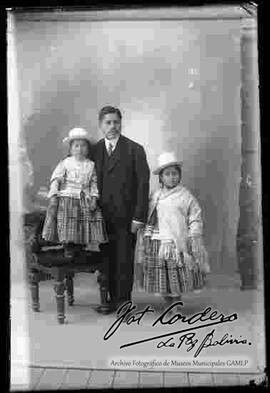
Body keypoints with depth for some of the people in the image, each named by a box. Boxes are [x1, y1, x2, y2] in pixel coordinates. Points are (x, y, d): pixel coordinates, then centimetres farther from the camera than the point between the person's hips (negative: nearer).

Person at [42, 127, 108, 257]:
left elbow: (94, 183, 8)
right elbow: (56, 179, -1)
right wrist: (53, 196, -9)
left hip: (85, 200, 2)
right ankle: (68, 248, 10)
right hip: (67, 198, -2)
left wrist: (94, 197, -4)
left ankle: (78, 247, 15)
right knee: (66, 226, -6)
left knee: (84, 226, -1)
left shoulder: (91, 165, 8)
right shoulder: (65, 163, 2)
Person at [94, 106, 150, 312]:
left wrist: (139, 217, -11)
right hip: (103, 215, 4)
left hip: (125, 215, -3)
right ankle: (113, 299, 23)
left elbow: (143, 184, -6)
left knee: (125, 260, 2)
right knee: (108, 259, 9)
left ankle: (123, 301, 16)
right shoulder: (95, 150, 9)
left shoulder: (134, 150, -2)